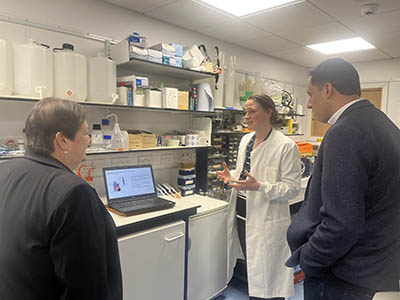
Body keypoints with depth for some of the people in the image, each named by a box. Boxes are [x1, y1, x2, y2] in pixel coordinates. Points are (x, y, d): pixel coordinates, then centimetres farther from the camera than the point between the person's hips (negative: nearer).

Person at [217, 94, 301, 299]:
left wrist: (259, 186, -27)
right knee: (251, 272, 22)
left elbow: (292, 188, -15)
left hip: (266, 222, -7)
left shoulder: (286, 146, -14)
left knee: (267, 281, 4)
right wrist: (231, 176, -1)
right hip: (241, 215, 7)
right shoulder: (245, 140, 8)